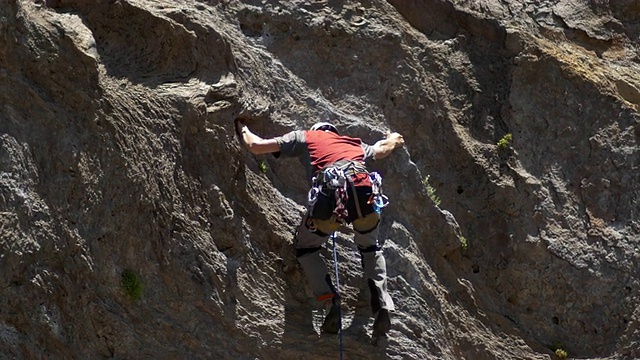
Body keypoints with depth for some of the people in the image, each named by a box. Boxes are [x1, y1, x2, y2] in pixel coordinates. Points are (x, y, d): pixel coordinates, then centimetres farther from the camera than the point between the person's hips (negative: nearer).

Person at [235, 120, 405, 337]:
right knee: (370, 247, 32)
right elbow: (380, 151, 58)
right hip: (366, 194, 3)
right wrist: (393, 140, 80)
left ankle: (331, 302, 4)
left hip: (331, 196, -3)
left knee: (305, 247, 23)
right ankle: (382, 304, 13)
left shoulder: (305, 137, 27)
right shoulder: (354, 143, 37)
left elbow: (256, 146, 24)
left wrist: (243, 131, 45)